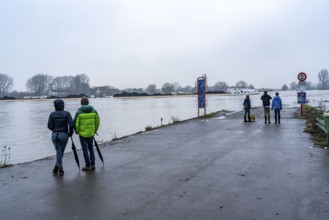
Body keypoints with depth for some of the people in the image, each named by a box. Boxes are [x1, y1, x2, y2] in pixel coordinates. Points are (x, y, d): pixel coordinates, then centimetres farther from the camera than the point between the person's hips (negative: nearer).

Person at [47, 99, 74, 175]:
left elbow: (49, 126, -1)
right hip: (64, 135, -1)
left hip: (54, 135, 1)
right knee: (61, 152, 15)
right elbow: (71, 125, -12)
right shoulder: (67, 113, -6)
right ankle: (56, 168, 20)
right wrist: (70, 133, 3)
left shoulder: (52, 114, -1)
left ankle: (60, 169, 13)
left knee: (58, 152, 11)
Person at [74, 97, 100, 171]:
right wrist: (95, 130, 15)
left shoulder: (79, 112, -9)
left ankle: (88, 166, 10)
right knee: (91, 148, 17)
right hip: (91, 133, 3)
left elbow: (76, 123, -8)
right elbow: (97, 122, 1)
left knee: (85, 149, 5)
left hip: (82, 133, -3)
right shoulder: (94, 111, -1)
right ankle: (93, 164, 16)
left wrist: (77, 131, 8)